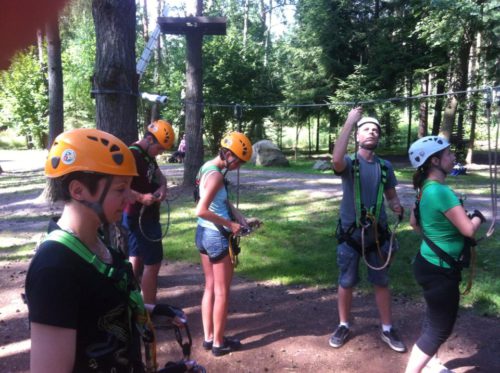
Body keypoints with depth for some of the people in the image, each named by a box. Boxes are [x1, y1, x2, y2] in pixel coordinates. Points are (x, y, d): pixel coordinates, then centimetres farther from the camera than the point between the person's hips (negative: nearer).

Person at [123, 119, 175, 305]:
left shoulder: (148, 156, 10)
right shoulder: (132, 155, -20)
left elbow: (160, 176, 14)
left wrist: (162, 187, -7)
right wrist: (141, 197, -31)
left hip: (146, 216, 10)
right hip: (139, 218, -10)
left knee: (137, 258, 16)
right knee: (153, 262, -4)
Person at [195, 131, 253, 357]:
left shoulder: (207, 168, 8)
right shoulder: (216, 175, -21)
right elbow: (201, 211, -29)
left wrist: (241, 219, 2)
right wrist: (230, 225, -20)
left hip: (203, 233, 9)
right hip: (217, 236, -9)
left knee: (210, 287, 18)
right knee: (222, 292, 6)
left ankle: (208, 338, 28)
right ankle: (219, 343, 19)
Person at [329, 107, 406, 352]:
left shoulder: (385, 166, 2)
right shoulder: (349, 163, -10)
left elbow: (391, 196, 10)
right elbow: (337, 159, -35)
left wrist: (396, 206, -15)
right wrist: (349, 122, -31)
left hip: (377, 234, 3)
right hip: (350, 234, -3)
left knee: (381, 283, 14)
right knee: (346, 283, 12)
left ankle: (387, 329, 30)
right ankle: (344, 326, 31)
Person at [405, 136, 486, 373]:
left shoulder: (427, 188, 4)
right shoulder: (441, 191, -26)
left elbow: (414, 223, 16)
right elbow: (469, 229, -24)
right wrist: (478, 217, -4)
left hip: (430, 264, 10)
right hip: (439, 270, -10)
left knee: (436, 319, 27)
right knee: (440, 329, 4)